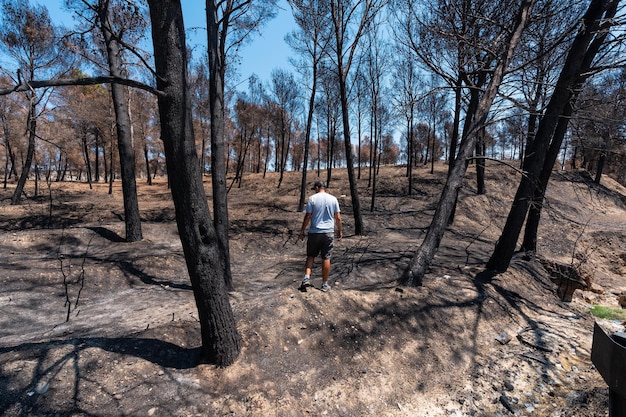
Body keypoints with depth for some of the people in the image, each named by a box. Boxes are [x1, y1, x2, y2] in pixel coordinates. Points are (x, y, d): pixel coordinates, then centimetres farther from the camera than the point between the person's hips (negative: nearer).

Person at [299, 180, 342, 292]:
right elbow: (338, 218, 3)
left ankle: (307, 278, 1)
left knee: (310, 256, 14)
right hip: (328, 232, 1)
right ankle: (325, 284, 13)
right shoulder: (333, 199, 3)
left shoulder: (312, 198, -4)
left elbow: (307, 216, -6)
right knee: (326, 258, 6)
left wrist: (302, 231, 3)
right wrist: (339, 231, 14)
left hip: (314, 232, -1)